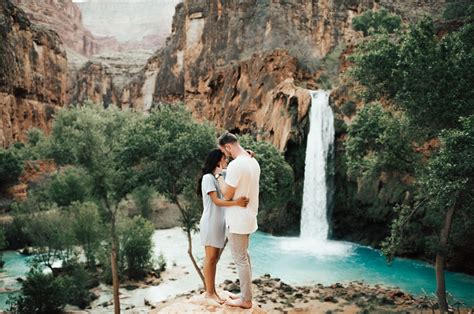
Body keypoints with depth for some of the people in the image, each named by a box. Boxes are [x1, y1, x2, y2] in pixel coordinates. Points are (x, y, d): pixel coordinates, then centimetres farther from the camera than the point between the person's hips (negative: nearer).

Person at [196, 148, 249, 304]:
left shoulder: (221, 176, 12)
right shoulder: (208, 177, -14)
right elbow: (216, 201, -23)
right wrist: (235, 202, -37)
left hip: (219, 222, 8)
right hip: (210, 223, -8)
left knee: (215, 258, 12)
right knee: (210, 258, 0)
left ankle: (211, 290, 20)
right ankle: (209, 291, 11)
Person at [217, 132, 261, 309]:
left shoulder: (235, 165, -23)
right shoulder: (253, 162, 7)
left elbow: (227, 195, -17)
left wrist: (219, 176, -5)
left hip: (237, 220, -9)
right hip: (248, 216, 9)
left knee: (240, 259, 2)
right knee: (244, 256, 19)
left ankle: (246, 300, 12)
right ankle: (246, 294, 29)